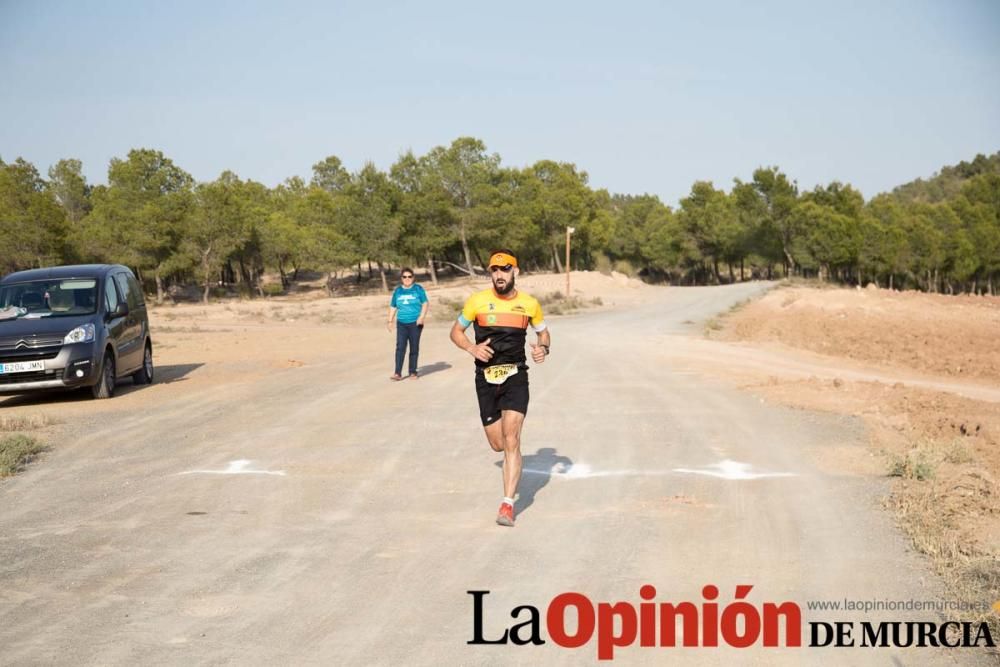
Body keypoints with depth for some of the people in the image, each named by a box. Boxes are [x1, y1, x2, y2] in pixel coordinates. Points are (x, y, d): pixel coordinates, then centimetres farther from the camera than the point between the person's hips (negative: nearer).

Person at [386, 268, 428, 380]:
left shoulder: (418, 289, 2)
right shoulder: (397, 291, 11)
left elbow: (425, 304, -1)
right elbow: (393, 307, 16)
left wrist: (422, 317, -15)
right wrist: (390, 321, 9)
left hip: (415, 323, -2)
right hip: (401, 323, 2)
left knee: (414, 348, 3)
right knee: (400, 347, -10)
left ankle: (413, 372, 14)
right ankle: (397, 373, -13)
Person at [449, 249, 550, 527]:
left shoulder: (529, 303, 0)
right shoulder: (477, 301, -3)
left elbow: (543, 332, 17)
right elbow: (456, 331, 8)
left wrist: (543, 348, -6)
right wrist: (472, 348, -12)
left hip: (516, 376, -1)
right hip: (486, 378, 1)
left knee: (511, 440, -15)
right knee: (498, 444, 6)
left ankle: (508, 504, -12)